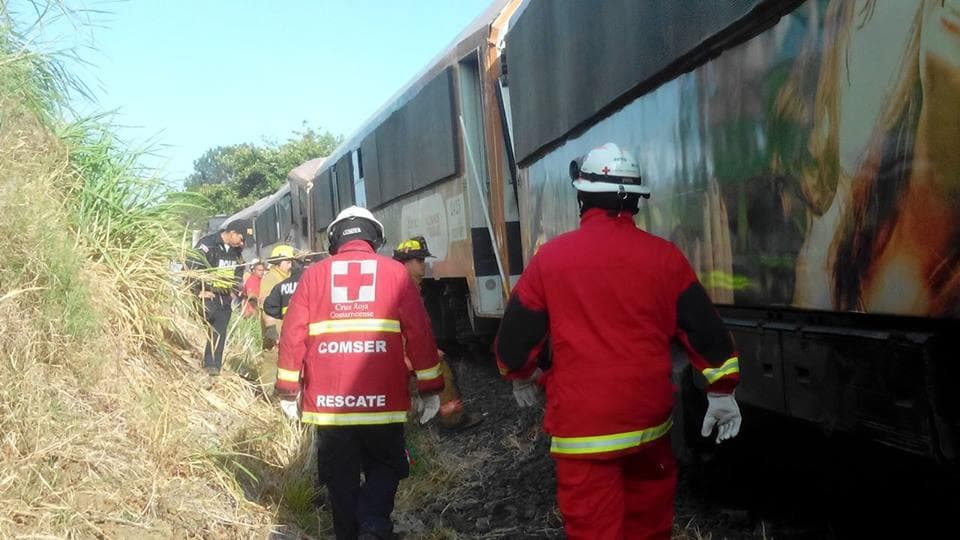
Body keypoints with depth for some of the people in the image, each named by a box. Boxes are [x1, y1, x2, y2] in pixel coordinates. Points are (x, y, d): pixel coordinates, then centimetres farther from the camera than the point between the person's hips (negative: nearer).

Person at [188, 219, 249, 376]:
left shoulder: (236, 250, 8)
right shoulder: (208, 244, -15)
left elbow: (239, 271, 24)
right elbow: (191, 266, -20)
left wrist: (234, 291, 15)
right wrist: (199, 291, -17)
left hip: (225, 298, 6)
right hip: (207, 295, -6)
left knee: (219, 333, 4)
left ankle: (213, 366, 8)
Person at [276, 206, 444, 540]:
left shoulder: (314, 274, 7)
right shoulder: (394, 271, 4)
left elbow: (293, 334, 3)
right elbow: (419, 333, 0)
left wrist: (287, 390, 11)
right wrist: (430, 388, 6)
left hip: (328, 400, 1)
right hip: (382, 399, -1)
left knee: (341, 477, 15)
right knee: (384, 468, 14)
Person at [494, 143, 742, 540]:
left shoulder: (550, 257, -4)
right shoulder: (664, 256, -1)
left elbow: (516, 333, 3)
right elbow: (705, 329, 2)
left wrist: (521, 376, 23)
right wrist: (722, 391, 13)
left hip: (581, 422, -2)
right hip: (649, 417, 3)